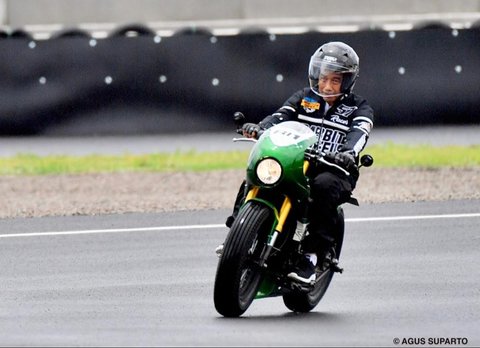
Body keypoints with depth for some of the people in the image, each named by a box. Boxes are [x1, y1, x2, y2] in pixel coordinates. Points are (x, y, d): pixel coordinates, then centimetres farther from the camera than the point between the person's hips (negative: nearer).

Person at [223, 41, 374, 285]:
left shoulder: (359, 108, 5)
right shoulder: (304, 98, 15)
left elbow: (359, 133, -16)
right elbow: (281, 116, -1)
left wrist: (348, 153, -39)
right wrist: (260, 128, -24)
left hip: (335, 171, -4)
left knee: (323, 186, -38)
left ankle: (312, 255, -38)